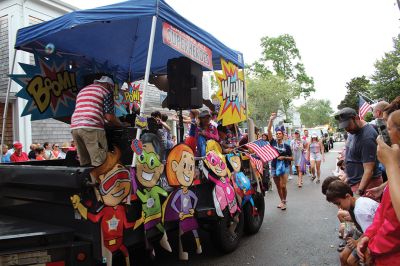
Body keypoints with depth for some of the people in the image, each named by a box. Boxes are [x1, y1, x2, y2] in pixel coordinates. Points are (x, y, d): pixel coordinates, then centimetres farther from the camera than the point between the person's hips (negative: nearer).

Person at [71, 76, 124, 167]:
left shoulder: (82, 90, 30)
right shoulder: (106, 91, 8)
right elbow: (109, 116, 0)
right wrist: (121, 125, 17)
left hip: (75, 127, 8)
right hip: (91, 127, -7)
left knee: (84, 162, 13)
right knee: (100, 164, -6)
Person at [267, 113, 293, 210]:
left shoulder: (286, 146, -2)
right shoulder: (273, 142, -1)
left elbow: (291, 158, 5)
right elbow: (269, 130, -12)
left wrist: (284, 157, -13)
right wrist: (271, 120, -22)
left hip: (284, 167, -2)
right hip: (274, 167, 2)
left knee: (283, 186, -8)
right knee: (278, 186, 11)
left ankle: (284, 201, 15)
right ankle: (282, 201, 29)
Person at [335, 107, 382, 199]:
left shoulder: (367, 137, -22)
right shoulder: (354, 130, 6)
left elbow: (368, 170, -25)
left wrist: (359, 192, -31)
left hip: (365, 183, -8)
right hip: (354, 182, 8)